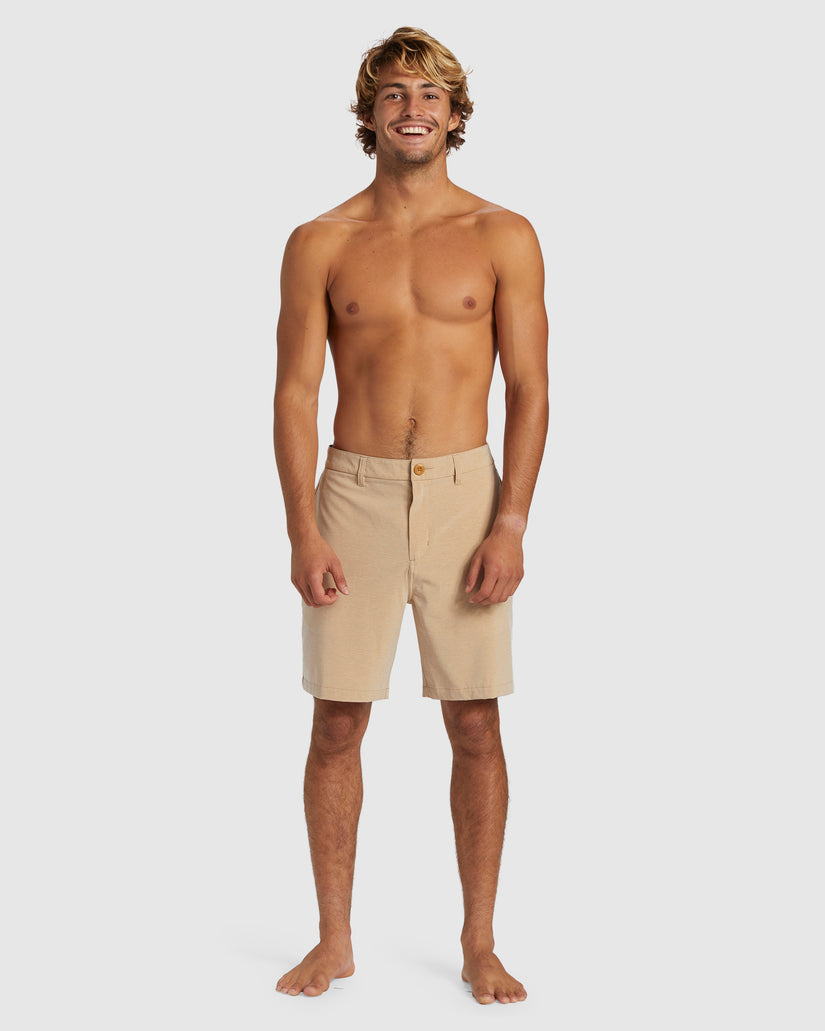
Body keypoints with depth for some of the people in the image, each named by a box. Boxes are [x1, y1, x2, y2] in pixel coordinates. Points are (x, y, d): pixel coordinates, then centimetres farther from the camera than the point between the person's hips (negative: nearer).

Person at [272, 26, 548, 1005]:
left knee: (475, 726, 3)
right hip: (353, 494, 1)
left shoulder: (503, 238, 3)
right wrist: (304, 531, -8)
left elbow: (529, 391, -1)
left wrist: (510, 523, -11)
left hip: (466, 494, 0)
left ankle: (479, 944, 17)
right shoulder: (321, 244, 4)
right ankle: (334, 941, 18)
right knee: (337, 723, 3)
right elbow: (295, 392, 2)